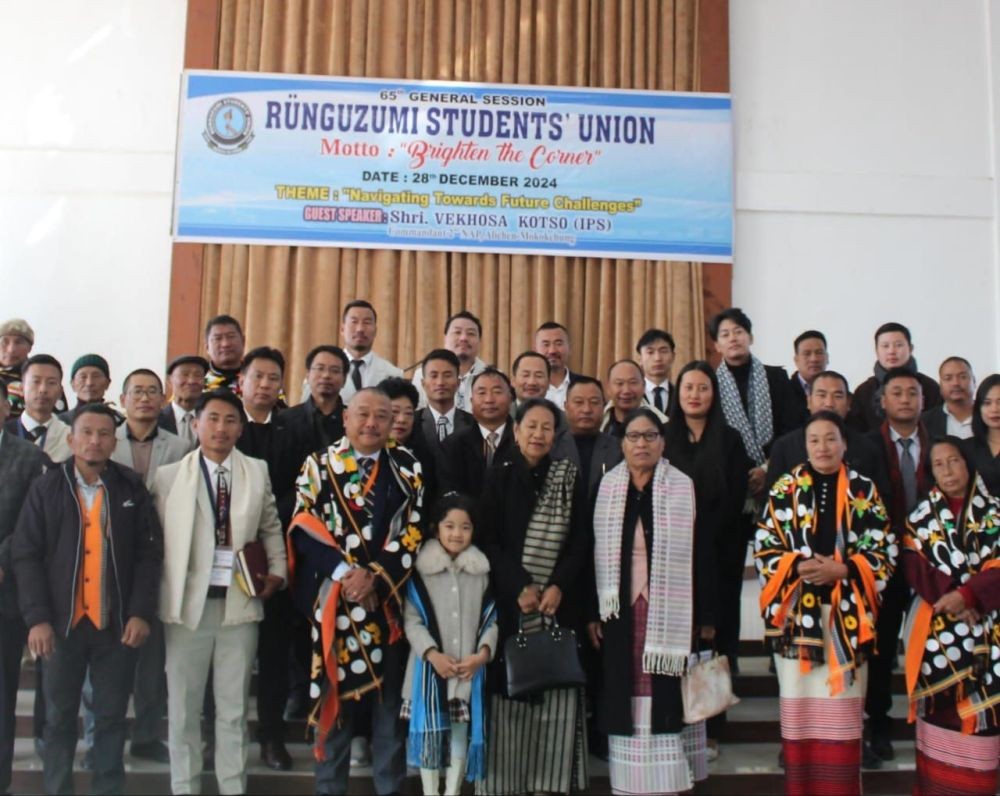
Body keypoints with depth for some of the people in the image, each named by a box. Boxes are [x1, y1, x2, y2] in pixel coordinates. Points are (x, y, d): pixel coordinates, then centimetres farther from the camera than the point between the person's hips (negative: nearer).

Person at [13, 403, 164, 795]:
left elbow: (149, 553, 1)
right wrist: (37, 618, -10)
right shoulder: (45, 488, 1)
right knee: (59, 717, 10)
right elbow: (26, 555, -2)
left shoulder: (132, 488, 2)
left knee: (112, 717, 9)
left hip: (117, 624, 0)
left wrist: (141, 613, -8)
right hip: (62, 622, 0)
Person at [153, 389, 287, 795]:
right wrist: (159, 595, -8)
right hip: (188, 604, -1)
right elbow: (155, 539, -2)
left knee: (234, 707, 11)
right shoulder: (169, 475, 0)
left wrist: (277, 571, 0)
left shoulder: (257, 472, 6)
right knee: (183, 707, 10)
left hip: (240, 603, 1)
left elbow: (271, 528, 13)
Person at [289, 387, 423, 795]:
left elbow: (413, 531, -1)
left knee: (390, 699, 8)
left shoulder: (407, 467, 5)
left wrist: (374, 575, -13)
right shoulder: (319, 465, 3)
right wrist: (344, 572, -17)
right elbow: (305, 528, -4)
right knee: (335, 697, 7)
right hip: (334, 598, -1)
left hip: (388, 599, 1)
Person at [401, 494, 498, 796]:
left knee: (462, 731, 8)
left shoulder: (482, 570, 5)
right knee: (430, 730, 3)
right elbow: (411, 620, -7)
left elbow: (491, 618, 3)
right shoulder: (421, 568, -3)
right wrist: (432, 653, -17)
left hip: (471, 667, 2)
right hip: (430, 665, -2)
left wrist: (482, 654, -11)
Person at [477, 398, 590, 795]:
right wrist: (520, 587, -11)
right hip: (509, 601, -1)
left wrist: (558, 586, -11)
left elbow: (581, 541, 4)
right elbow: (487, 540, 0)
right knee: (509, 689, -1)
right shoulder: (498, 478, 6)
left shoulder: (570, 479, 8)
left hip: (559, 600, 1)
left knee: (556, 688, -2)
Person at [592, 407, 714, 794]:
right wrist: (593, 612, 3)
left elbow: (702, 554, -4)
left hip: (670, 612, -2)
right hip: (622, 611, 2)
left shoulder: (684, 490, -3)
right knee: (628, 699, 5)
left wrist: (706, 617, -6)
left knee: (667, 699, 2)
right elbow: (594, 553, 7)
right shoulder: (607, 490, 5)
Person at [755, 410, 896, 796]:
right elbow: (763, 546, 3)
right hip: (797, 612, 0)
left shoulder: (865, 490, 5)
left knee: (842, 704, 2)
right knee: (800, 704, 3)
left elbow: (884, 550, 2)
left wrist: (841, 570, -12)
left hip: (846, 612, 0)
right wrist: (798, 566, -13)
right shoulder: (784, 489, 5)